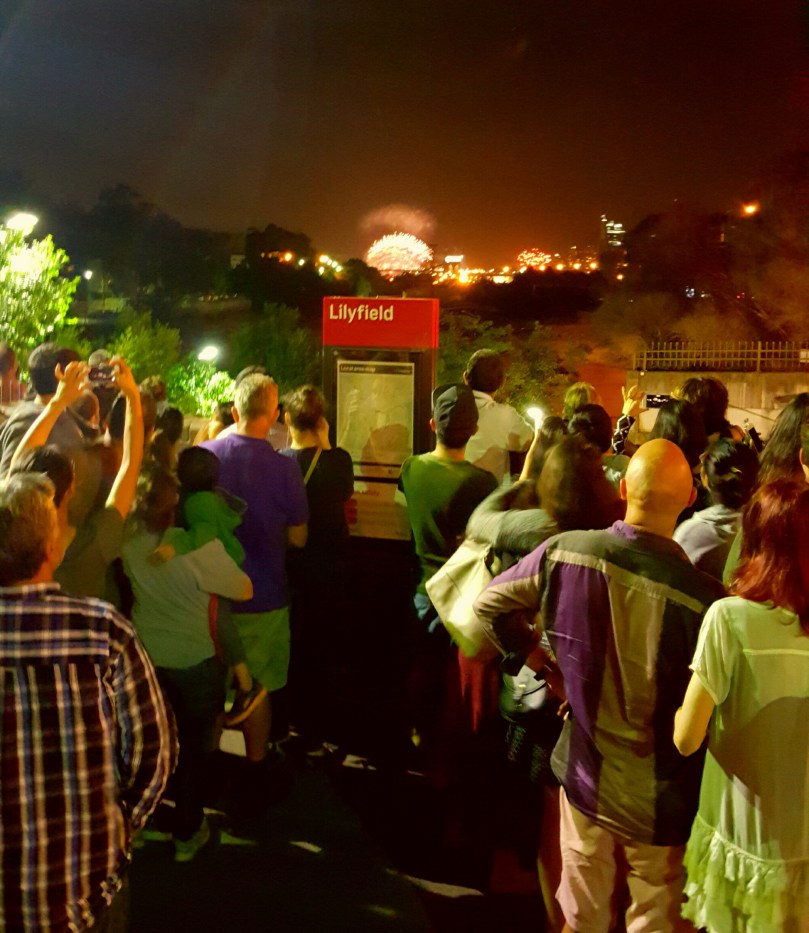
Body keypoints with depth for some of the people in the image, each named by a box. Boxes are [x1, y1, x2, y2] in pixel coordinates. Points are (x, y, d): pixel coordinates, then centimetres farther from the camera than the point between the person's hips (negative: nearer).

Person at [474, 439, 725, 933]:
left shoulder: (565, 551, -17)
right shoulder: (703, 597, -27)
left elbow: (490, 603, -3)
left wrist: (534, 654, 6)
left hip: (586, 775, 3)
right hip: (659, 797, -3)